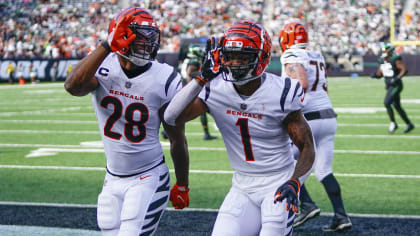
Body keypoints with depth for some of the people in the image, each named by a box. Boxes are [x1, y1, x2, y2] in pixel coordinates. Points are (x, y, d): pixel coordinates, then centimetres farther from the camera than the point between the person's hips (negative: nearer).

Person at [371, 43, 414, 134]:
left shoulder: (395, 59, -15)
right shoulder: (382, 61, 9)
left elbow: (404, 70, -20)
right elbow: (379, 74, 15)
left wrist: (397, 78, -30)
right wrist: (375, 75, -7)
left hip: (396, 85, -9)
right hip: (389, 86, 9)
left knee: (386, 103, -18)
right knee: (397, 106, 12)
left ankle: (393, 123, -5)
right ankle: (409, 124, 22)